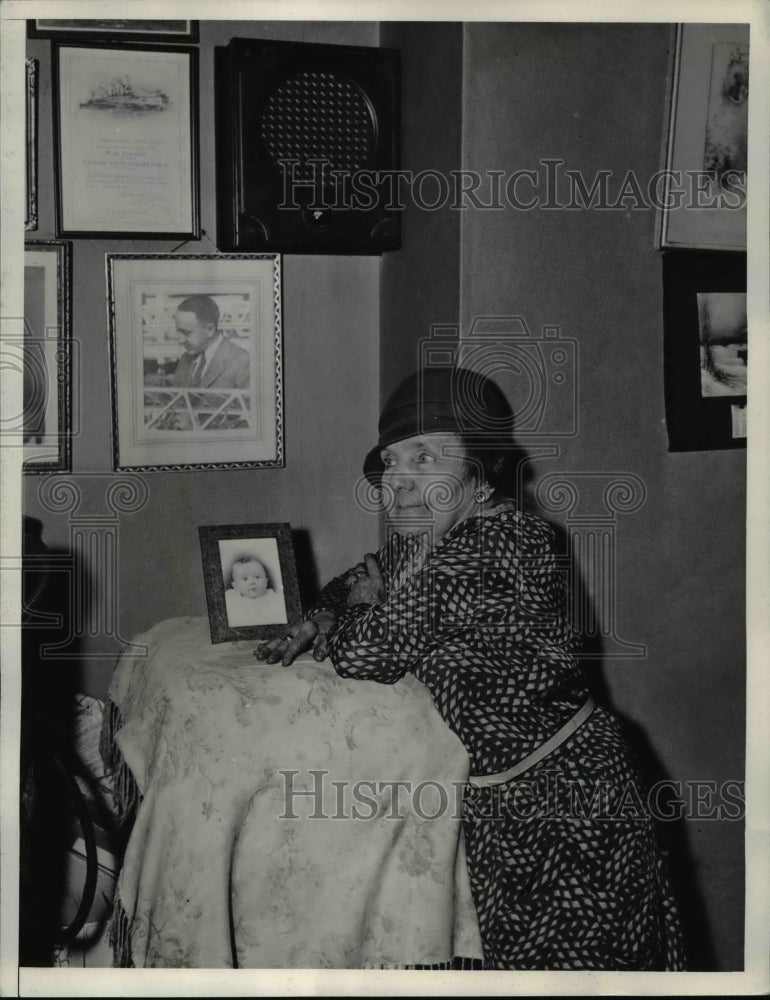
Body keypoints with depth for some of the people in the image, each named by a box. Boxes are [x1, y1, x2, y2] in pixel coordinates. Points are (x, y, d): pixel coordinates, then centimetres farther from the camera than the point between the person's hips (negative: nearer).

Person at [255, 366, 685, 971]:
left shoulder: (493, 543, -28)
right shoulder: (422, 538, 2)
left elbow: (369, 655, -25)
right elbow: (362, 579, 21)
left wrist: (363, 615, -2)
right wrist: (323, 618, -2)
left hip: (560, 801, -9)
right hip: (496, 796, 9)